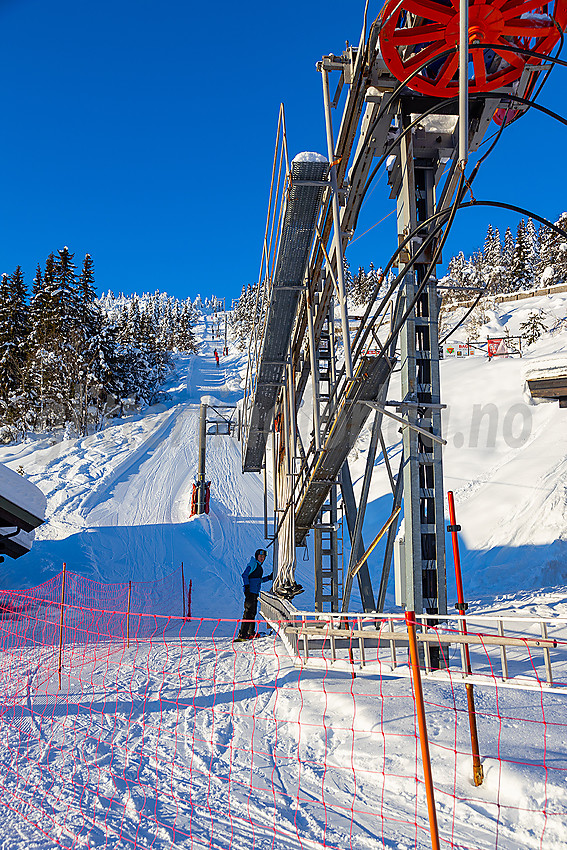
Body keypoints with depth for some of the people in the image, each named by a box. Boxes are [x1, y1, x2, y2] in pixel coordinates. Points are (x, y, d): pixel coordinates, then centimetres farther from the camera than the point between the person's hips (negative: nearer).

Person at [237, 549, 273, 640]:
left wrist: (269, 577, 22)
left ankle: (251, 632, 25)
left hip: (255, 592, 10)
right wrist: (246, 586, -27)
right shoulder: (253, 564, -7)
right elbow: (244, 575, -16)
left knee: (253, 612, 15)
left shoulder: (259, 566, 21)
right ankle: (242, 634, -16)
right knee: (248, 612, -13)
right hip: (250, 591, -10)